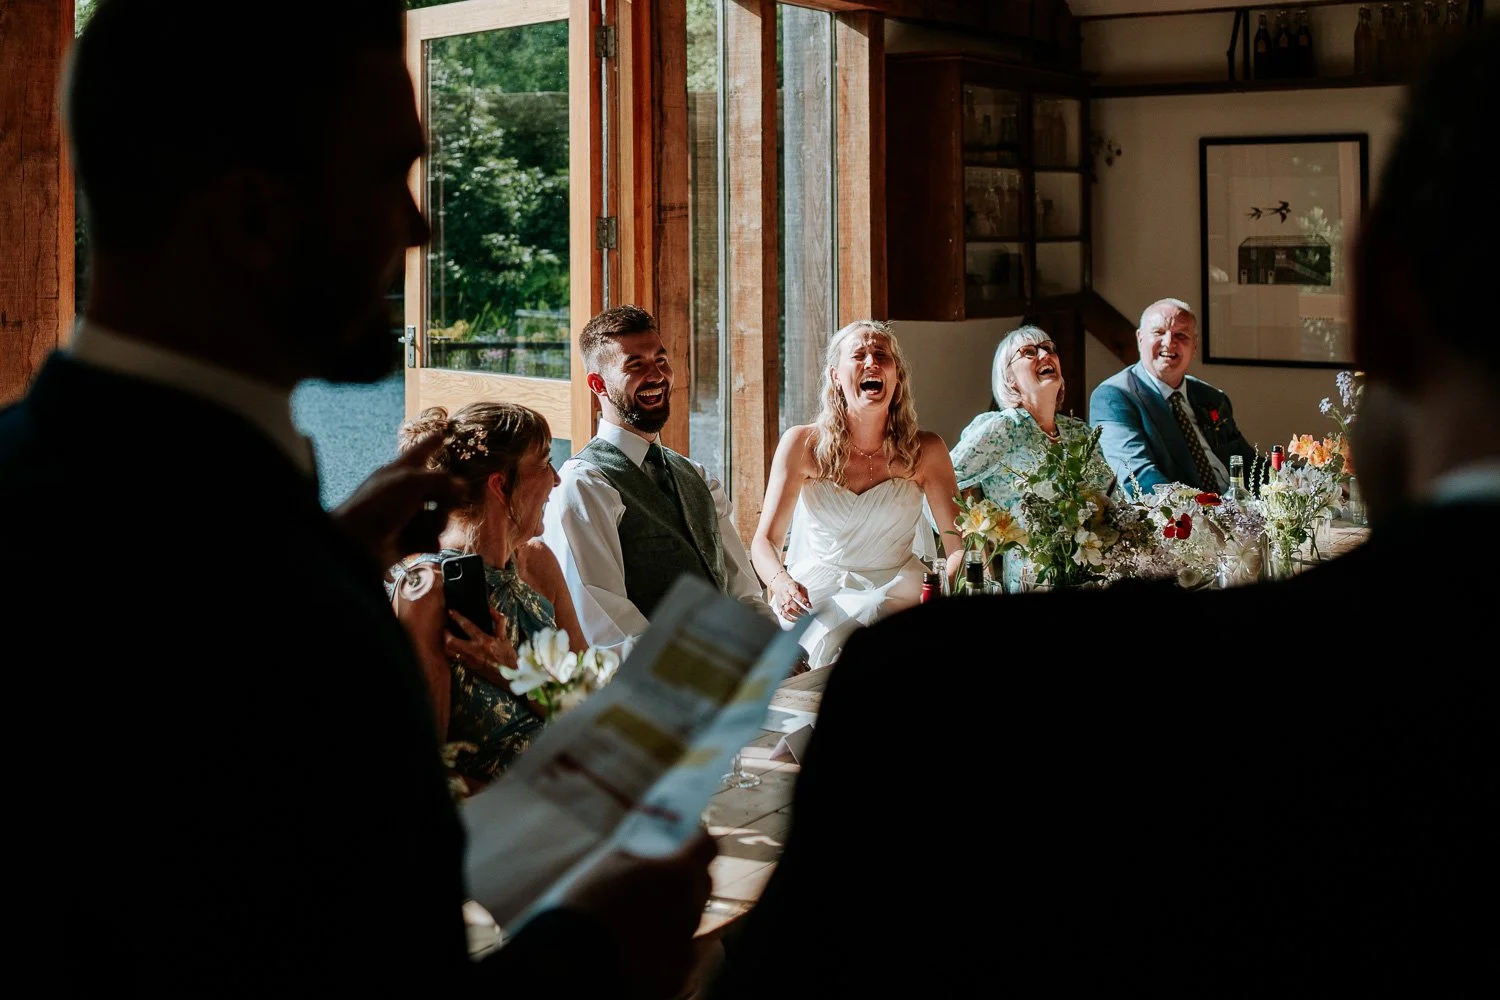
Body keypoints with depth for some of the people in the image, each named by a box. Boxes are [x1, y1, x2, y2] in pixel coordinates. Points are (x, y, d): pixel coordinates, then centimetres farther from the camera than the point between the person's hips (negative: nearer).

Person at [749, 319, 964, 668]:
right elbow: (765, 540, -4)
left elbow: (960, 545, -1)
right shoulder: (803, 445, -2)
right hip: (815, 598, 0)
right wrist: (782, 583, -26)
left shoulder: (925, 450, 0)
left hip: (894, 598, 0)